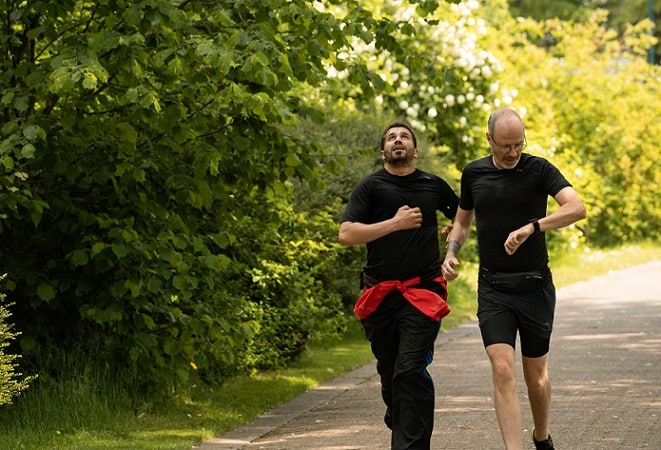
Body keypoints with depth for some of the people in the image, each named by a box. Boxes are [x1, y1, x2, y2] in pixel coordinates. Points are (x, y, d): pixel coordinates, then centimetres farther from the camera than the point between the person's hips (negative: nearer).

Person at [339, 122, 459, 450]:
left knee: (410, 370, -14)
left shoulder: (434, 185, 10)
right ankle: (398, 423, 33)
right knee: (388, 370, 10)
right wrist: (395, 223, -11)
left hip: (422, 292, -1)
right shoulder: (371, 186, 3)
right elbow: (346, 235, -9)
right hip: (380, 295, 1)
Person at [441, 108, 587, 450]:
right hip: (493, 290, 1)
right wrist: (450, 253, 0)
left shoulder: (538, 170, -6)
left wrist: (531, 227, -34)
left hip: (535, 287, -1)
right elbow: (463, 220, 20)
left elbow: (577, 208, -21)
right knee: (503, 371, -15)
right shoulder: (473, 174, 4)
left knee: (536, 376, 10)